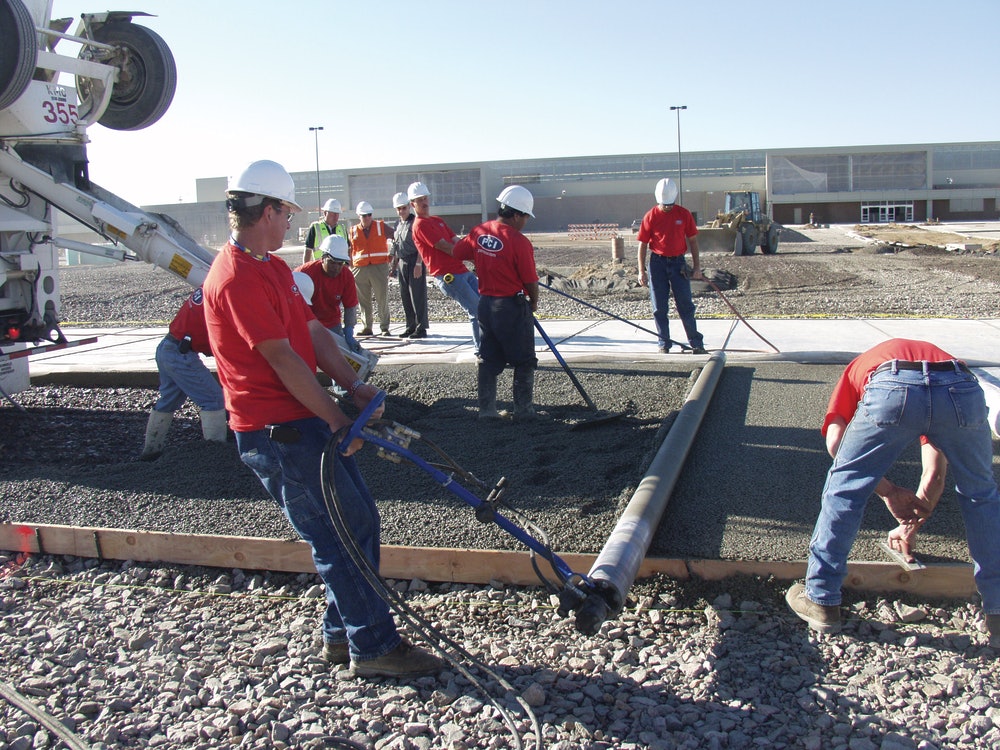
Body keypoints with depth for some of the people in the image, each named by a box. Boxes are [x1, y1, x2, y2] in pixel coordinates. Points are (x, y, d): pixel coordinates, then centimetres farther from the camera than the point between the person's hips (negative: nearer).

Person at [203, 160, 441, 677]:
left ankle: (341, 634, 27)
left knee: (359, 520, 14)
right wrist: (336, 419, -16)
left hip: (306, 421, 10)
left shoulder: (273, 267, 15)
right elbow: (281, 358, -21)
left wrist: (354, 386, -2)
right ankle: (373, 647, 10)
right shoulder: (236, 277, -19)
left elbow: (312, 330, 11)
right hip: (277, 432, -10)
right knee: (339, 535, -4)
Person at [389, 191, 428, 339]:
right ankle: (411, 327, 17)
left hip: (415, 261, -8)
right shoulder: (398, 225, 18)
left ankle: (421, 328, -3)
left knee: (417, 295, -7)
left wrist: (418, 264, -20)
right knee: (405, 296, 9)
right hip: (402, 263, 8)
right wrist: (394, 265, 19)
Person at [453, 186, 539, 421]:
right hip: (513, 306, -6)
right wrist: (533, 303, 7)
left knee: (488, 360, 13)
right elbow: (531, 282, -12)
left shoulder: (479, 232, 0)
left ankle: (486, 409, 17)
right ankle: (523, 410, 12)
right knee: (524, 362, 8)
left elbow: (456, 252, 14)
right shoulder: (519, 242, -18)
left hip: (485, 303, 6)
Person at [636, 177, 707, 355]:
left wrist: (697, 266, 4)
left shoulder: (684, 214, 0)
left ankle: (696, 344, 8)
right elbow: (642, 244, 0)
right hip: (657, 263, 0)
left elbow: (692, 240, 7)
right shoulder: (651, 216, -3)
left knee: (686, 305, 2)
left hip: (678, 262, 1)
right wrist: (641, 271, -4)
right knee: (659, 308, 3)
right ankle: (664, 345, 12)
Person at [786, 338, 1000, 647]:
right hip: (963, 389, 3)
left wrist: (891, 494, 21)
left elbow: (835, 441, 18)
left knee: (844, 490, 17)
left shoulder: (857, 367, 39)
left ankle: (821, 601, 24)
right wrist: (915, 521, 51)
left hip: (894, 390, -3)